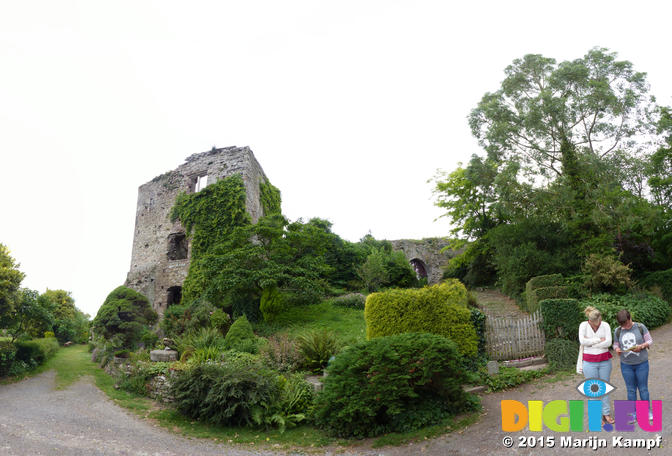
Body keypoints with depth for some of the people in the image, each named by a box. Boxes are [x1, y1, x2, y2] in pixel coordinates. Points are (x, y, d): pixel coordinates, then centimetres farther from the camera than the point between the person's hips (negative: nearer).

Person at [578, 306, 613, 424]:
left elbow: (608, 342, -14)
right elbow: (582, 341, -20)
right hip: (590, 362, -1)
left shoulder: (605, 325, -4)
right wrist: (599, 340, -15)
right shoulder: (583, 325, -7)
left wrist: (591, 343, -14)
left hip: (605, 361, 1)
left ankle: (606, 413, 23)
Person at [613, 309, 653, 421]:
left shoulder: (640, 327, -9)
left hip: (642, 363, -1)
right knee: (631, 390, 10)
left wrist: (641, 346, -21)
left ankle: (647, 410, 30)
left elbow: (650, 341, -2)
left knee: (643, 388, 10)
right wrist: (617, 349, -15)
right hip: (626, 365, 1)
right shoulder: (617, 331, -3)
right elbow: (616, 344, 7)